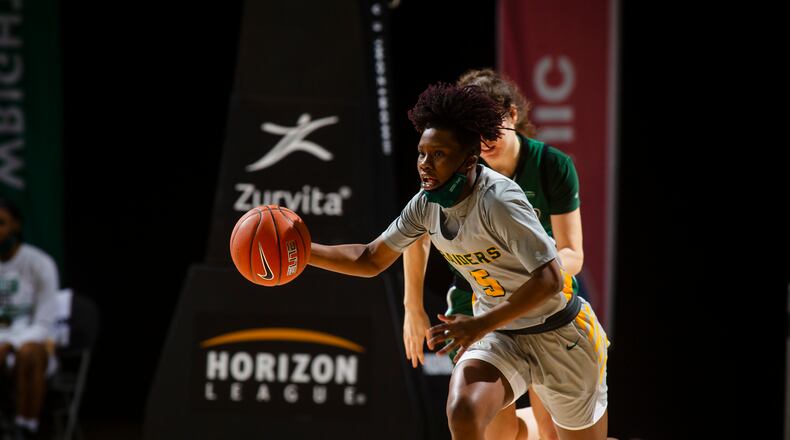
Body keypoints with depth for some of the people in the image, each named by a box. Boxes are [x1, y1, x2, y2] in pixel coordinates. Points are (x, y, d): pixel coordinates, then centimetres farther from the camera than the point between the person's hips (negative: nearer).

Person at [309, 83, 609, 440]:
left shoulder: (498, 200, -28)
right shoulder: (426, 205, -6)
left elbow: (550, 279, -35)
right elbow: (371, 260, 5)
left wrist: (481, 324, -41)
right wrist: (302, 251, -8)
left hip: (558, 336, -4)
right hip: (498, 336, 4)